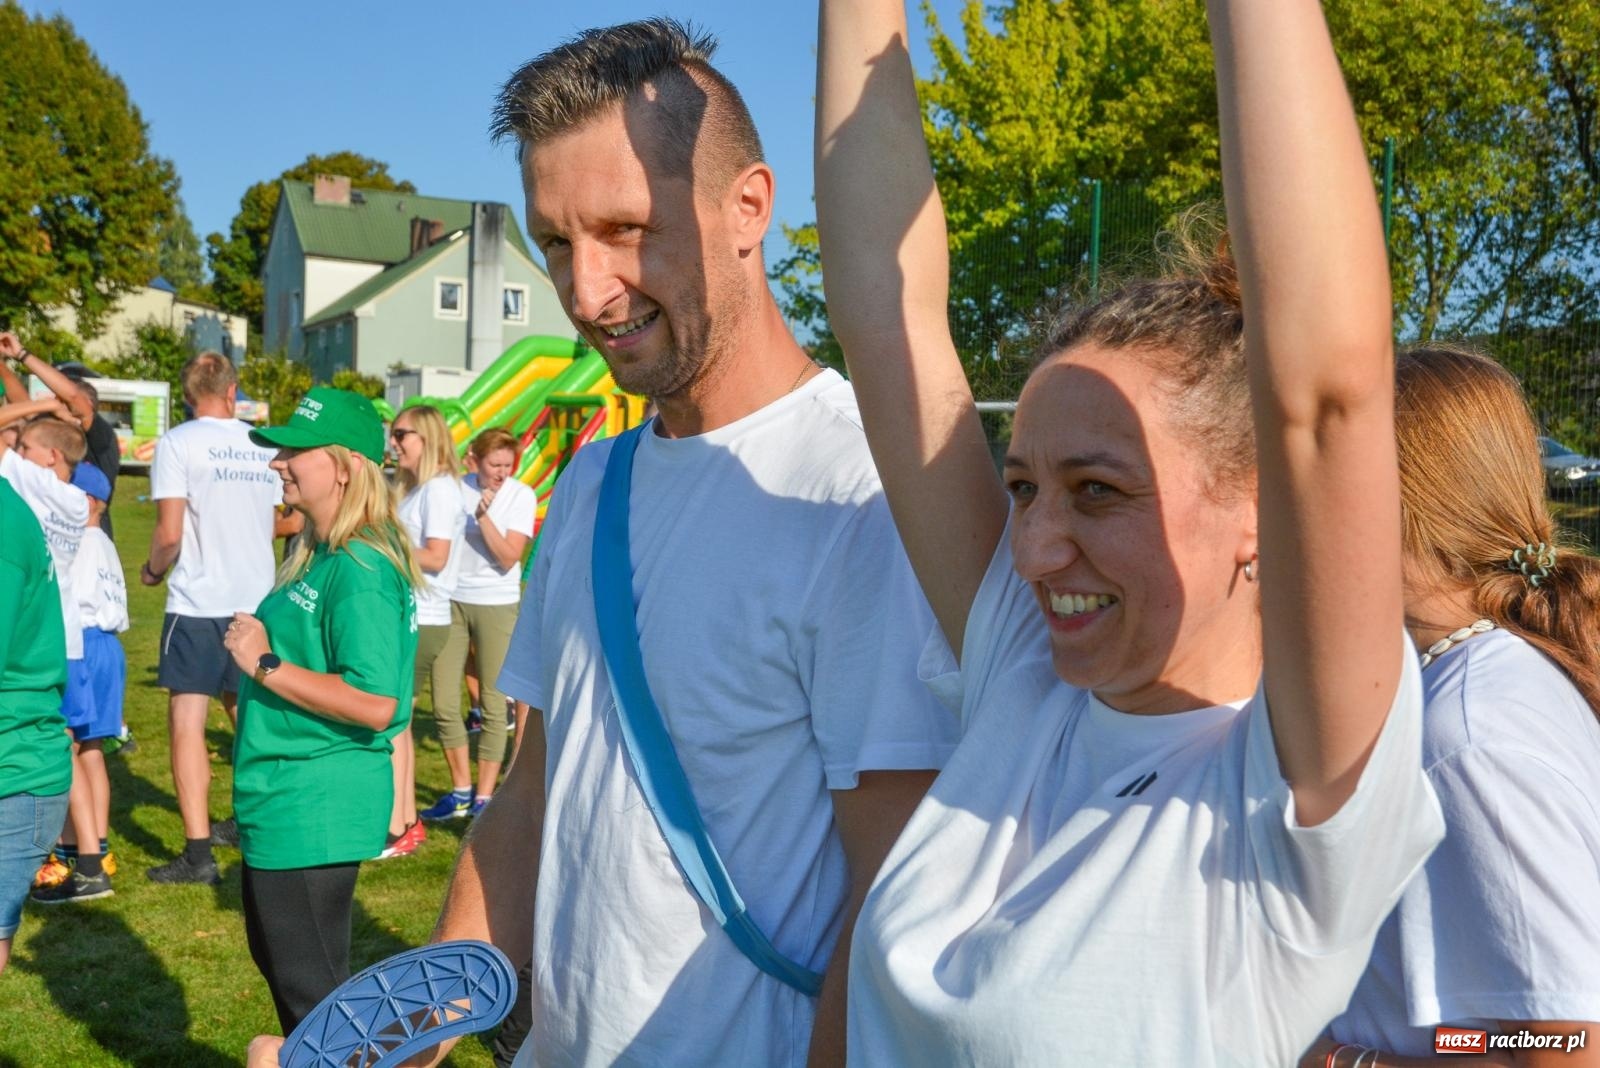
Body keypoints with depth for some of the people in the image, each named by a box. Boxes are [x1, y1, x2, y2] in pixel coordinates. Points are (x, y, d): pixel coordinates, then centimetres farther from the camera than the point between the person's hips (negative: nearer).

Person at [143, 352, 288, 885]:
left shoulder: (177, 443, -9)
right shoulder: (263, 445, 6)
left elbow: (169, 534, -13)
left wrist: (152, 569, 6)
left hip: (198, 600, -5)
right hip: (255, 597, 6)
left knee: (187, 721, -2)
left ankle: (198, 852, -6)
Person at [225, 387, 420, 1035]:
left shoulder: (359, 571, -23)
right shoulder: (321, 556, 9)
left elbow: (375, 704, -29)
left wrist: (265, 665, -23)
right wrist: (258, 649, 9)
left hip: (313, 812, -11)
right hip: (284, 803, 11)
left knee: (310, 985, 4)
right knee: (278, 957, 25)